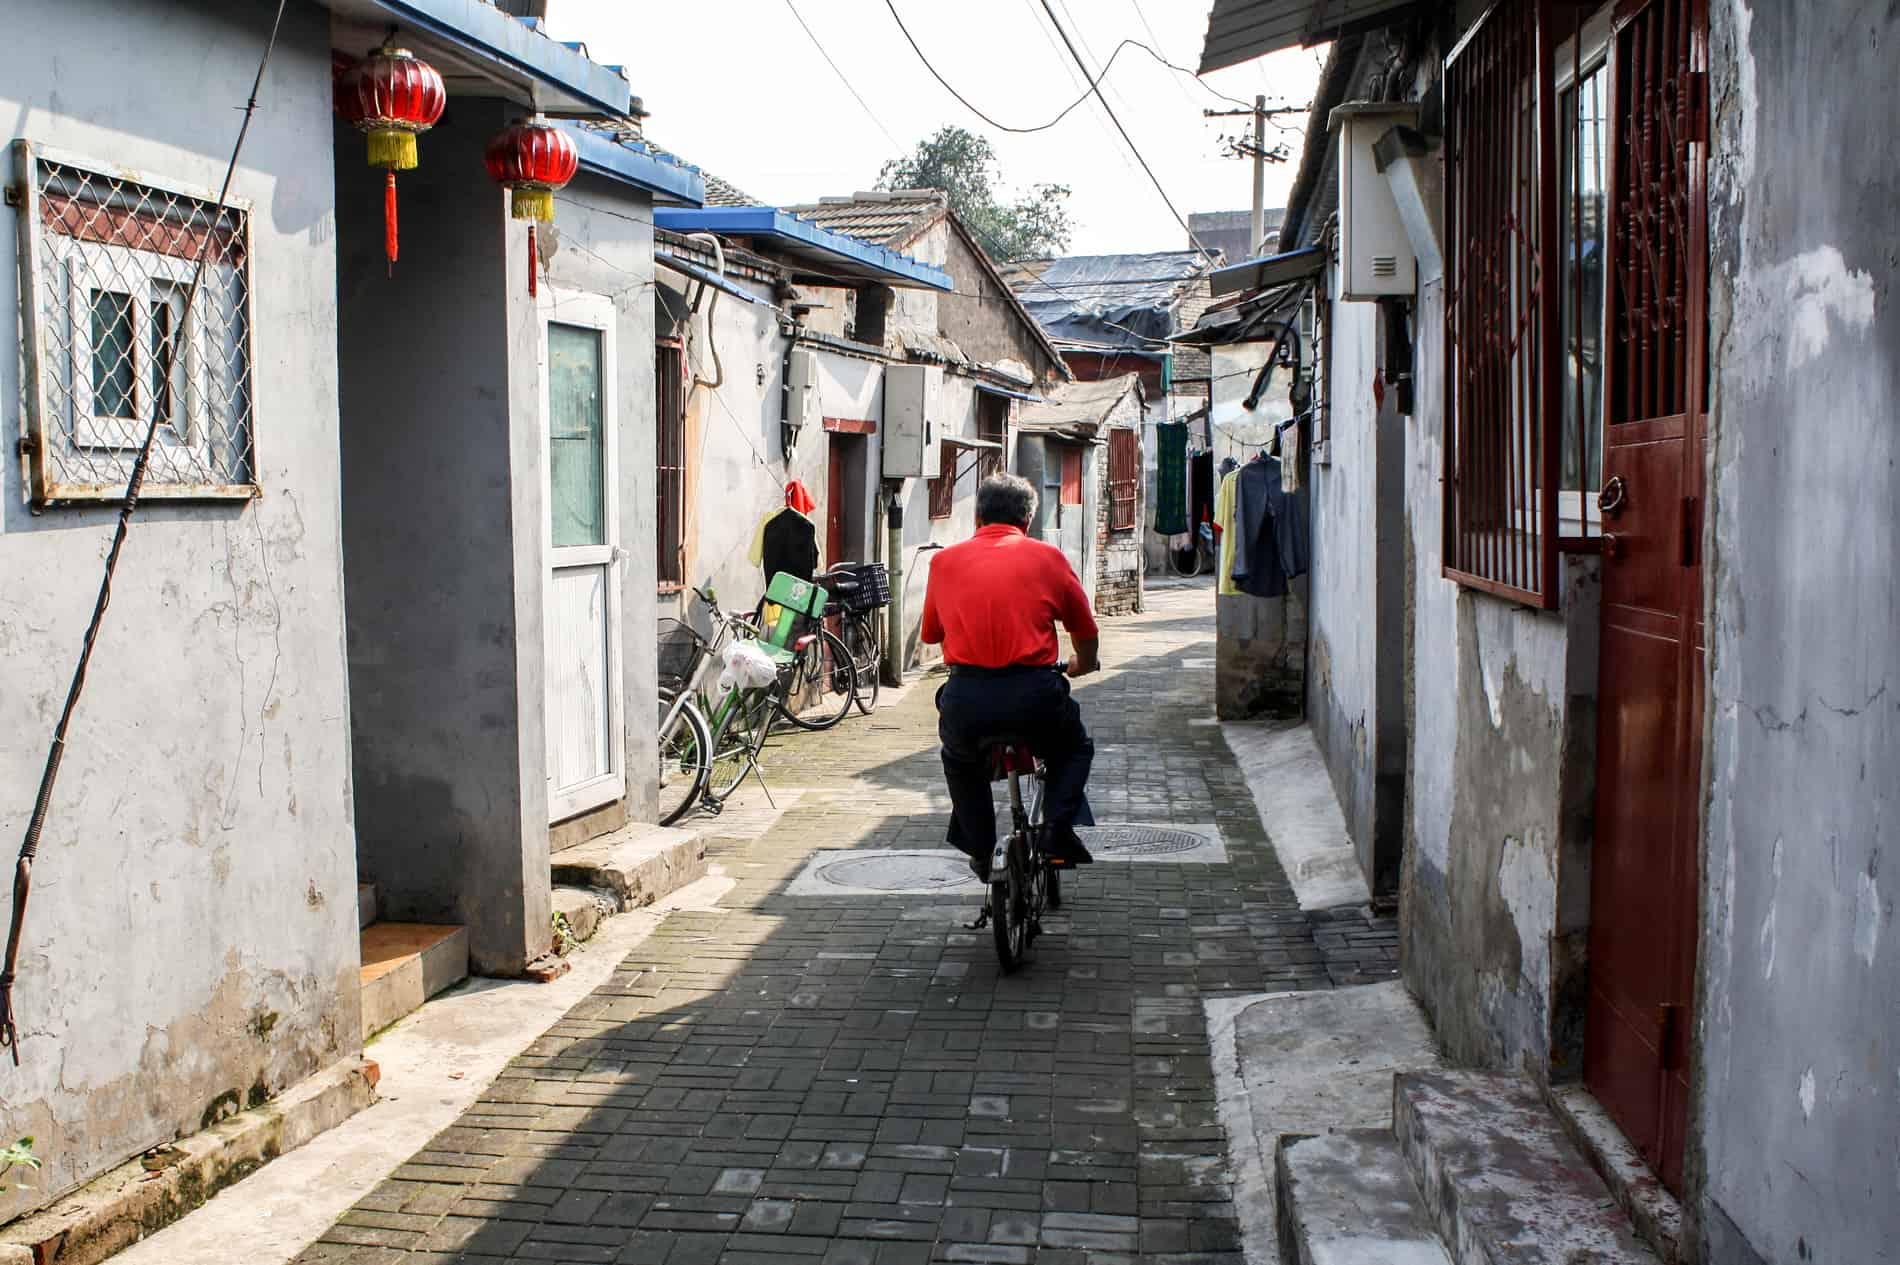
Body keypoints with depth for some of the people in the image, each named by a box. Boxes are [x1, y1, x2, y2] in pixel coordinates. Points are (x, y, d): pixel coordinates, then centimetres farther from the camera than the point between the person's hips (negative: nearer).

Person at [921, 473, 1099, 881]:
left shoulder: (945, 561, 13)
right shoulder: (1048, 557, 10)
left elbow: (931, 633, 23)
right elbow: (1086, 633, 20)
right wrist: (1083, 665, 42)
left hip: (965, 694, 1)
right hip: (1035, 691, -1)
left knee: (959, 758, 34)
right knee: (1075, 750, 29)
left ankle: (980, 849, 29)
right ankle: (1058, 829, 9)